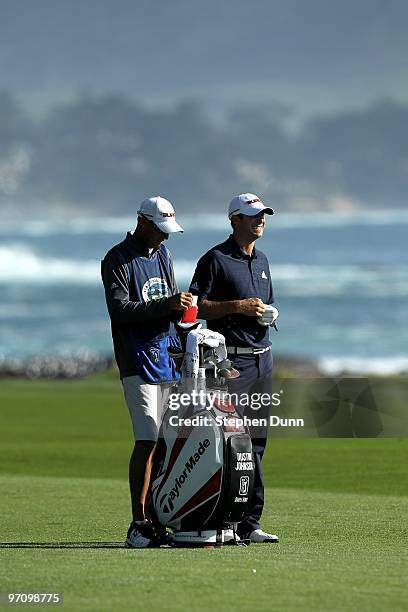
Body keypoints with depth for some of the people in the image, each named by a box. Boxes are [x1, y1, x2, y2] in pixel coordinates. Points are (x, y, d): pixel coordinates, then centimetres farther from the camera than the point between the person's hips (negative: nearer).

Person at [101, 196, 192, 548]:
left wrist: (182, 307, -1)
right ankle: (139, 522, -12)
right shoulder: (117, 260, -5)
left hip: (169, 355, 7)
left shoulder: (163, 255, 18)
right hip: (138, 360, -7)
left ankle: (159, 517, 5)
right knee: (147, 441, -13)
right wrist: (165, 305, -23)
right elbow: (120, 309, -16)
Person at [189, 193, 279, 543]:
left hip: (262, 358, 8)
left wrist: (268, 314, 4)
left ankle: (249, 522, 9)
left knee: (256, 441, 6)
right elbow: (196, 307, -10)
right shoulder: (216, 259, -5)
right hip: (231, 360, -8)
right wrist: (238, 306, -18)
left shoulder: (261, 261, 19)